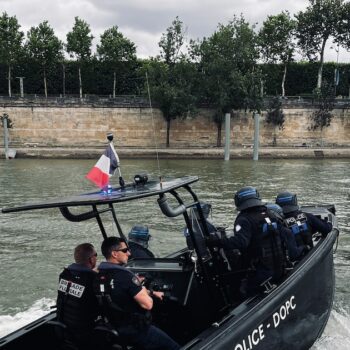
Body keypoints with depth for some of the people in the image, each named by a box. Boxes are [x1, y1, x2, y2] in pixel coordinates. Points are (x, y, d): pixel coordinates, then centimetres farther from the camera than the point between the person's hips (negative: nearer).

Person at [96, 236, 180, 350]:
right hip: (134, 331, -8)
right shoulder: (125, 275, -27)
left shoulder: (100, 273, -1)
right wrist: (140, 284, -6)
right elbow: (147, 304, -24)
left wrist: (153, 293, 18)